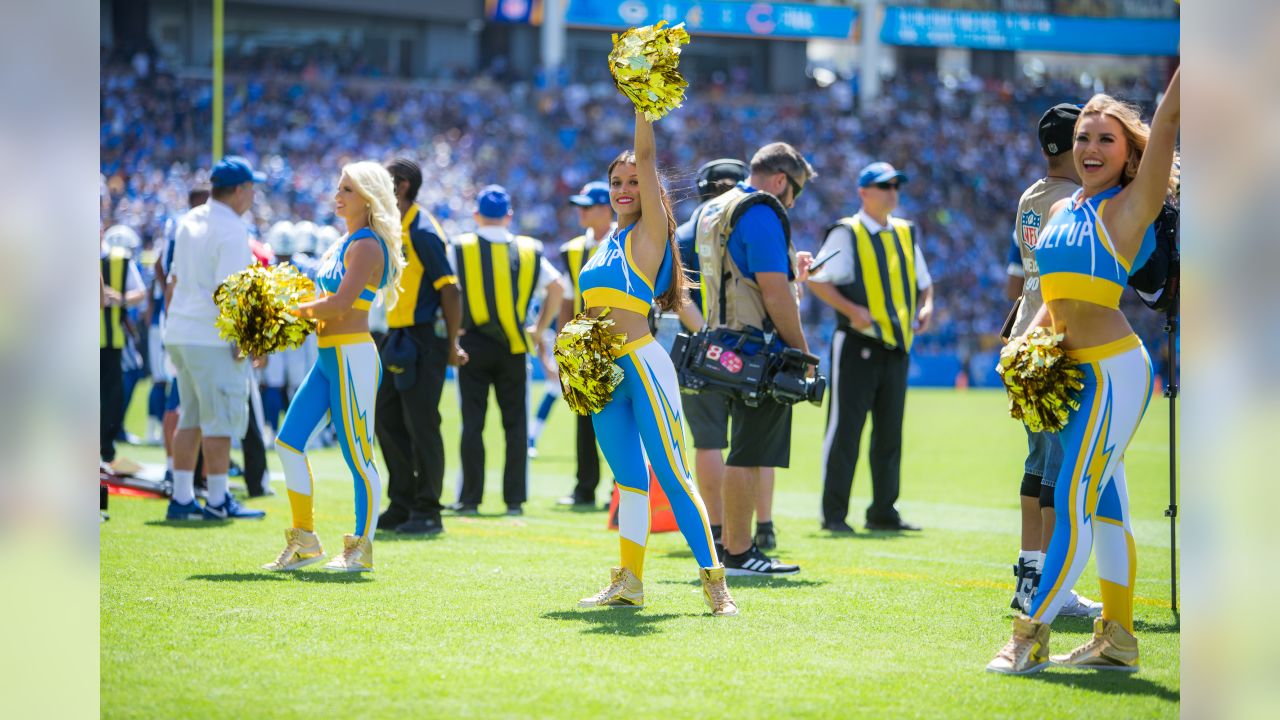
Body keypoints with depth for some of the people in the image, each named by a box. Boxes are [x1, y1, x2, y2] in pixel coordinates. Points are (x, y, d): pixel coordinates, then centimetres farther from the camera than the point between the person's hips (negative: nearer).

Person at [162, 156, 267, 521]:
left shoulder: (189, 220, 11)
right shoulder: (232, 230, -15)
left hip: (179, 333, 9)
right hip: (213, 337, -9)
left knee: (190, 418, 13)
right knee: (221, 419, -2)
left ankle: (181, 498, 13)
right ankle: (217, 500, 0)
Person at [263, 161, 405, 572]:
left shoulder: (367, 246, -11)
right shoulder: (344, 244, 17)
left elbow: (341, 302, -21)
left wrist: (297, 310, -10)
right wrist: (304, 313, 3)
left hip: (353, 357, -10)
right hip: (328, 357, 10)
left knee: (358, 456, -3)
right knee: (288, 442, 6)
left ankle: (362, 550, 4)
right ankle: (304, 541, 13)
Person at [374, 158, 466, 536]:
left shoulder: (423, 232, -15)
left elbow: (449, 289, -17)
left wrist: (451, 345, -16)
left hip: (423, 338, -10)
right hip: (397, 337, 10)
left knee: (421, 423, -6)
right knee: (387, 419, 11)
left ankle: (427, 512, 0)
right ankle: (401, 505, 20)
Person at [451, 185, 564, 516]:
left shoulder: (460, 249, 0)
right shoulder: (528, 250, 6)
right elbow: (556, 288, 4)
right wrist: (539, 330, 10)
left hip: (472, 344, -1)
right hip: (512, 347, 1)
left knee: (472, 423, 2)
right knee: (515, 423, 7)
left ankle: (470, 498, 1)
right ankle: (515, 498, 5)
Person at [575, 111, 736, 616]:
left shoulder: (650, 232, 0)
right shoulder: (607, 244, 19)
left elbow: (646, 157, -10)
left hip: (642, 364, -7)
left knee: (672, 475, -10)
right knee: (629, 477, 11)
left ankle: (714, 581, -10)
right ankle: (628, 583, 15)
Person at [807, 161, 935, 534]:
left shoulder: (906, 233, 15)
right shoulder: (846, 233, -4)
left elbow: (923, 281, 25)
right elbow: (817, 280, -10)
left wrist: (925, 306, 5)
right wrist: (851, 310, -20)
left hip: (896, 346, 6)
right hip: (857, 344, -6)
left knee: (890, 433, 9)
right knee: (845, 429, -5)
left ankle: (883, 512, 17)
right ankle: (834, 514, -1)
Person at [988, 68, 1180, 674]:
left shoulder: (1130, 208, -6)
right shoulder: (1061, 211, 15)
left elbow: (1167, 118, -14)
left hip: (1114, 369, -8)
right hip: (1079, 371, 8)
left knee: (1075, 502, -10)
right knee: (1104, 504, 12)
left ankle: (1030, 639, -9)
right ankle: (1117, 638, 17)